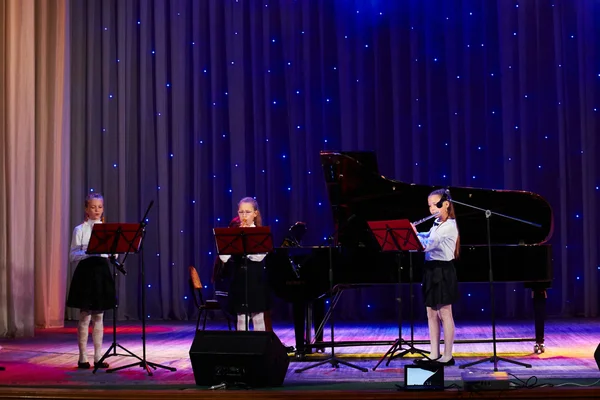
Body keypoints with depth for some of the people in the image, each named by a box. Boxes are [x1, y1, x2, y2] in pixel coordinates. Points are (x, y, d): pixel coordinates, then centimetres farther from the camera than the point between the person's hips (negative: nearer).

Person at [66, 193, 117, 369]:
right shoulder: (80, 230, -2)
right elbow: (72, 256, -6)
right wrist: (88, 252, -22)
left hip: (102, 271, 4)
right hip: (86, 272, -4)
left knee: (99, 317, 8)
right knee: (85, 317, -1)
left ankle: (98, 357, 13)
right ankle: (83, 357, 6)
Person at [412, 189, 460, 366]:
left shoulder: (448, 225, -16)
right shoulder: (437, 224, 13)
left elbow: (427, 244, -23)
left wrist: (413, 233, -9)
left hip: (443, 272, -9)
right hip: (431, 270, 9)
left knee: (444, 314, -2)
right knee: (431, 314, 10)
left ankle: (447, 356, 4)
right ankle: (434, 355, 15)